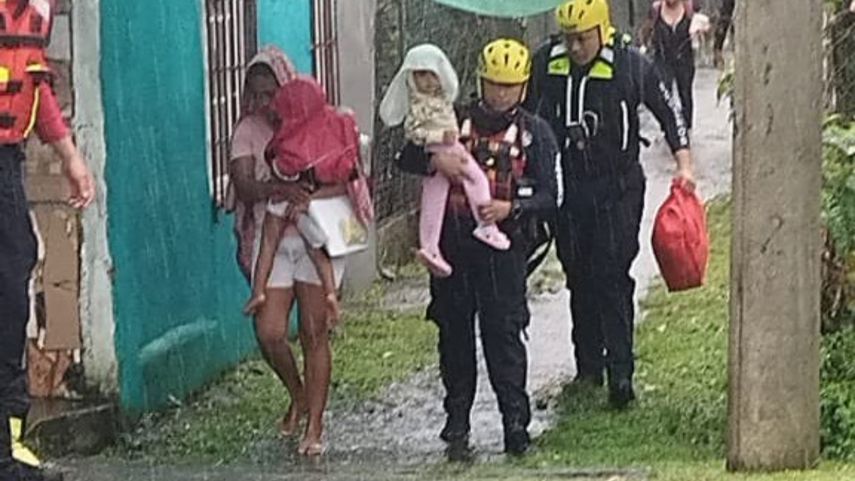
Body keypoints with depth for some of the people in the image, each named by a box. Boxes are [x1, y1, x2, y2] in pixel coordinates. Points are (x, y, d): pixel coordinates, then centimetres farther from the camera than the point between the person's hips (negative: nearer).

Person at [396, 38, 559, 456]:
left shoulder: (534, 132, 5)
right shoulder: (456, 122, 9)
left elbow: (548, 198, -1)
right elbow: (406, 158, 7)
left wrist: (512, 208, -20)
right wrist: (435, 160, -15)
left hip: (503, 245, -2)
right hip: (453, 241, 2)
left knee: (503, 331, -8)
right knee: (454, 332, 6)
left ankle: (516, 421, -4)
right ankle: (457, 421, 14)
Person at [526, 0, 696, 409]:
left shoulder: (631, 65, -9)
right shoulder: (546, 63, -1)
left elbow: (669, 111, 2)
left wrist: (684, 164, -5)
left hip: (617, 189, -4)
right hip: (567, 187, 4)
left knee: (612, 276, -10)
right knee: (578, 278, 9)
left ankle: (621, 372, -11)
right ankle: (588, 368, 19)